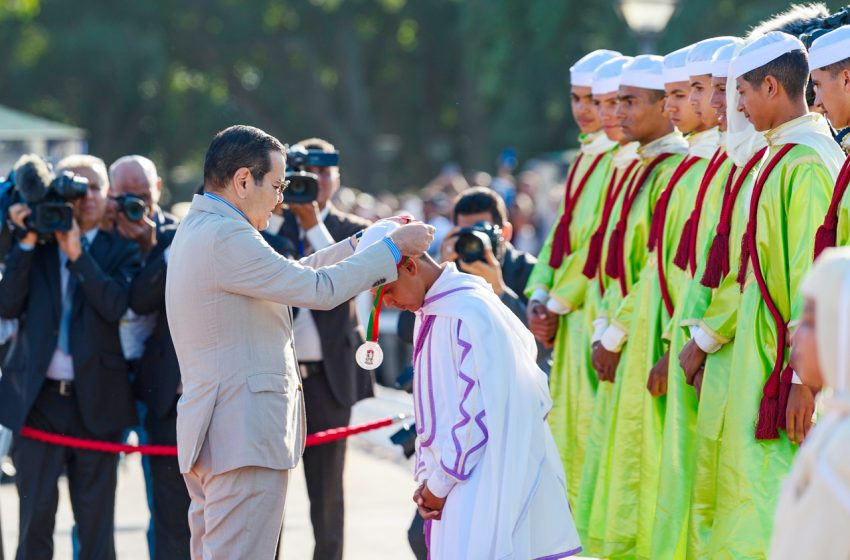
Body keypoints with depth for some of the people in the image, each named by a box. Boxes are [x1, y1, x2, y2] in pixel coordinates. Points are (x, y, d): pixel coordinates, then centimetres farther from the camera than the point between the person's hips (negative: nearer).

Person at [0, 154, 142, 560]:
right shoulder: (36, 245, 6)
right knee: (35, 516, 2)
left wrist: (77, 253, -18)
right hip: (38, 397, 0)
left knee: (96, 520, 6)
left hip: (95, 400, 0)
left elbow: (115, 306, -13)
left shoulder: (120, 250, 4)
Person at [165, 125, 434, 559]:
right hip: (244, 437, -11)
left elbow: (292, 275, 20)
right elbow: (319, 289, -16)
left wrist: (362, 244, 16)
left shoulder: (199, 229, 15)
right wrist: (392, 248, -6)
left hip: (213, 434, 11)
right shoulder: (225, 238, -18)